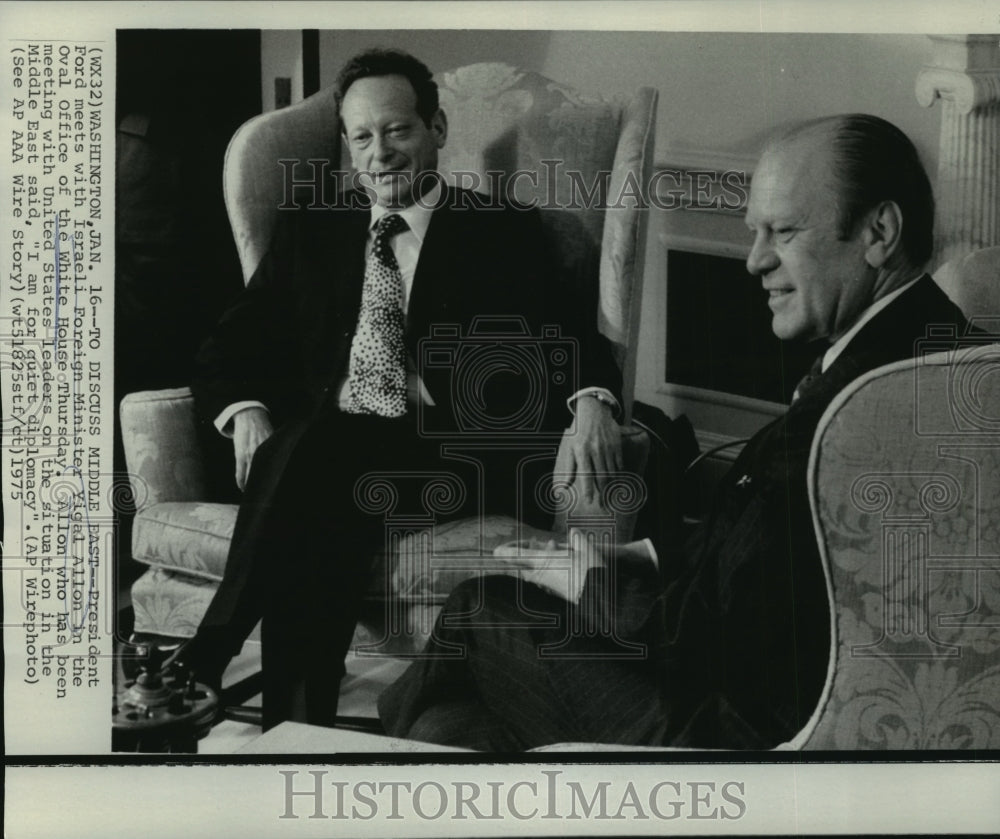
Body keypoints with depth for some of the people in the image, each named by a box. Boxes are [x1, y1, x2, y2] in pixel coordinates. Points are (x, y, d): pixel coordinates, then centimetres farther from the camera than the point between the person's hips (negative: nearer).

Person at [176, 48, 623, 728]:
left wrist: (590, 402, -17)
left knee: (321, 446, -33)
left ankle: (203, 670, -30)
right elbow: (230, 352, 18)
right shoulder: (312, 231, 22)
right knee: (325, 513, -33)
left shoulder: (505, 231, 16)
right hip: (313, 454, 3)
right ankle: (299, 729, -31)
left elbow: (571, 340, 6)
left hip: (452, 453, -2)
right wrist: (246, 412, -5)